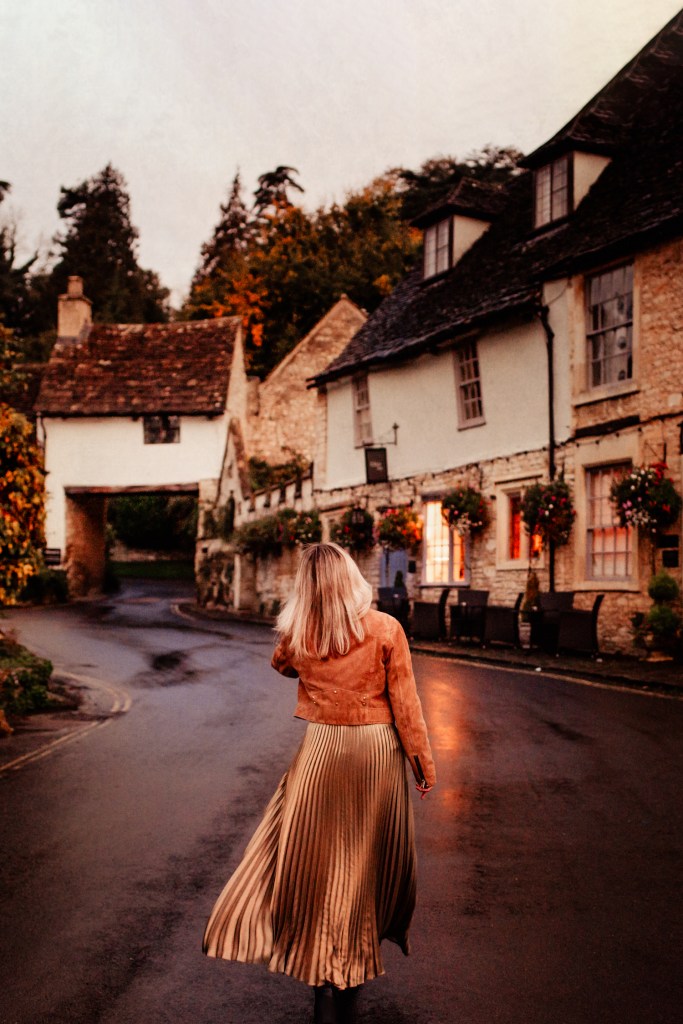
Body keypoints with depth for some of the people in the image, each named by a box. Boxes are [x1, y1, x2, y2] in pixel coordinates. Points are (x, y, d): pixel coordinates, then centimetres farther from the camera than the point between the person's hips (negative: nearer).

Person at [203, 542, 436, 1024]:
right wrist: (425, 761, 1)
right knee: (368, 858, 14)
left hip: (322, 750, 1)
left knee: (318, 857, 11)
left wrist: (304, 618, 19)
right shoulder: (385, 629, -11)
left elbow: (281, 664, 19)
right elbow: (405, 702, -8)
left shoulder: (299, 634, -5)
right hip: (377, 751, 0)